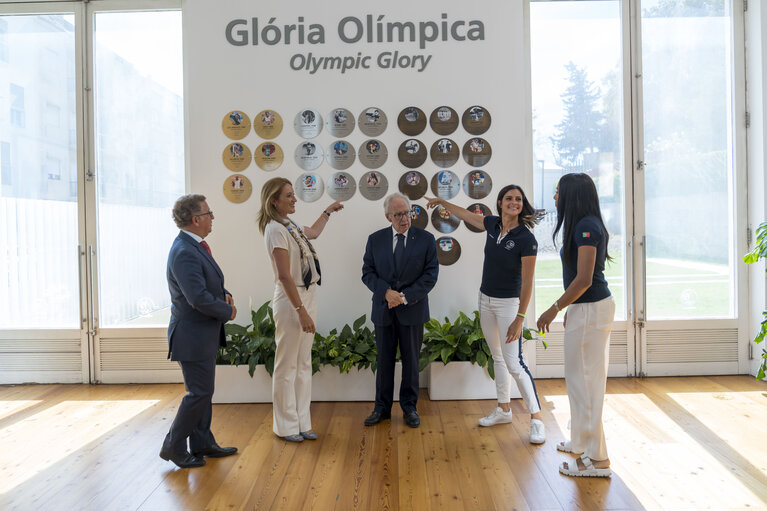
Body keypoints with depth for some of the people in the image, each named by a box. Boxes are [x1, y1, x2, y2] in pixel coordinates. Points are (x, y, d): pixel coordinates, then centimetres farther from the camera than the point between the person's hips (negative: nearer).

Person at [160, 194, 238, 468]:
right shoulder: (185, 252, -24)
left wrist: (225, 295, 1)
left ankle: (202, 443, 30)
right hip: (193, 335, -10)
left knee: (203, 391, 17)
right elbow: (198, 298, -30)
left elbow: (210, 283, 21)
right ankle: (173, 447, 16)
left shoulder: (195, 246, 10)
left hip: (203, 334, 10)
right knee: (199, 393, 0)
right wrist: (228, 311, -15)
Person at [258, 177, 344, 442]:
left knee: (303, 364, 12)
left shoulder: (290, 226, 12)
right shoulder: (275, 229, -15)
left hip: (306, 297, 9)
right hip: (290, 301, -9)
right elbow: (285, 276, -20)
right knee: (287, 366, 1)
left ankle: (301, 422, 22)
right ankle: (286, 426, 14)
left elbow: (313, 232, 37)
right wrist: (301, 311, -22)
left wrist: (328, 211, 40)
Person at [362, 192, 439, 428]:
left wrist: (406, 296, -14)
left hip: (413, 310, -1)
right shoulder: (375, 239, 4)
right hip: (383, 309, 1)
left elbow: (431, 274, -5)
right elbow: (367, 272, 2)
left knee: (411, 360, 9)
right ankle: (382, 408, 21)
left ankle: (409, 407, 23)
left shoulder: (426, 239, -1)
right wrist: (386, 292, -15)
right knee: (384, 360, 9)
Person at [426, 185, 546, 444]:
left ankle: (536, 418, 1)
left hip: (508, 303, -7)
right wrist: (441, 202, 31)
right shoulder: (492, 224, 0)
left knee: (514, 362, -10)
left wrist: (519, 319, -20)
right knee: (497, 357, 15)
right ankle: (504, 409, 28)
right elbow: (466, 215, 20)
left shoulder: (526, 239, -18)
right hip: (486, 300, 7)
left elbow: (527, 283, -18)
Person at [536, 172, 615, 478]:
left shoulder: (586, 227, -18)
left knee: (584, 381, -4)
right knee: (581, 378, 18)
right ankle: (582, 441, 32)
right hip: (586, 307, 10)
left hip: (590, 309, -10)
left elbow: (584, 279, -23)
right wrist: (568, 308, 22)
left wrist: (555, 308, -18)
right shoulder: (584, 225, 13)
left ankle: (596, 459, 5)